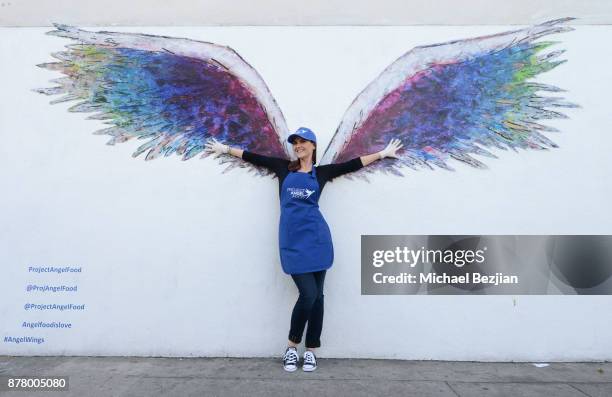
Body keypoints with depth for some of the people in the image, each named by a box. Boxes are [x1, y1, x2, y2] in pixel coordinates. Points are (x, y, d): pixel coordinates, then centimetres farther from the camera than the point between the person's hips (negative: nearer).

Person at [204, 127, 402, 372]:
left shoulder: (322, 172, 10)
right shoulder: (284, 167, 11)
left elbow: (354, 164, 14)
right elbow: (254, 157, 17)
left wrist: (383, 153, 16)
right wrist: (225, 149, 23)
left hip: (316, 238, 1)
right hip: (292, 240, -1)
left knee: (317, 295, 5)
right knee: (308, 294, -9)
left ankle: (311, 350, 19)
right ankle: (291, 347, 12)